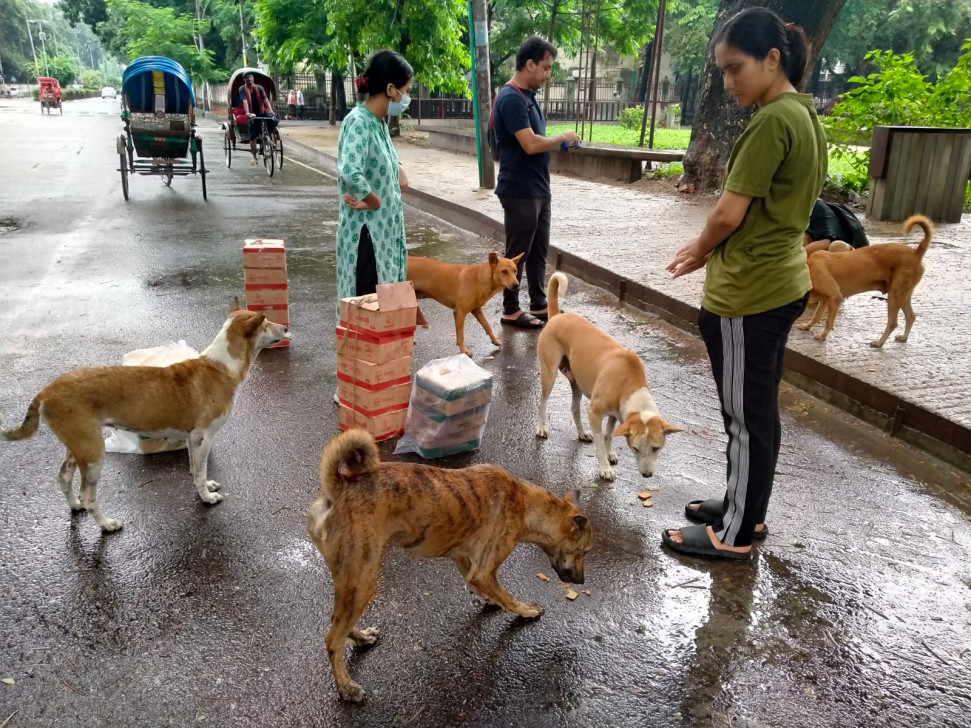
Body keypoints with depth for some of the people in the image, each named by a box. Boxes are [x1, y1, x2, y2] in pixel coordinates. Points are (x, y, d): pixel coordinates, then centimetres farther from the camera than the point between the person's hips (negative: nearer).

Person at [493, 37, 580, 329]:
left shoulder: (527, 96, 13)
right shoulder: (511, 99, -18)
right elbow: (530, 144, -25)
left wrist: (559, 142, 6)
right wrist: (562, 138, -10)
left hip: (538, 190, 10)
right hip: (520, 192, -9)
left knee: (538, 251, 14)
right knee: (517, 253, 1)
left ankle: (539, 305, 24)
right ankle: (511, 310, 13)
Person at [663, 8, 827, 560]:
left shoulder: (773, 121, -19)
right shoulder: (805, 115, 11)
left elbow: (729, 214, -18)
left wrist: (698, 252, 1)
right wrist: (708, 246, 10)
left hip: (748, 293, -10)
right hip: (781, 282, 10)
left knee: (746, 414, 2)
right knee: (758, 408, 18)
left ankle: (736, 534, 17)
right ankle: (746, 508, 33)